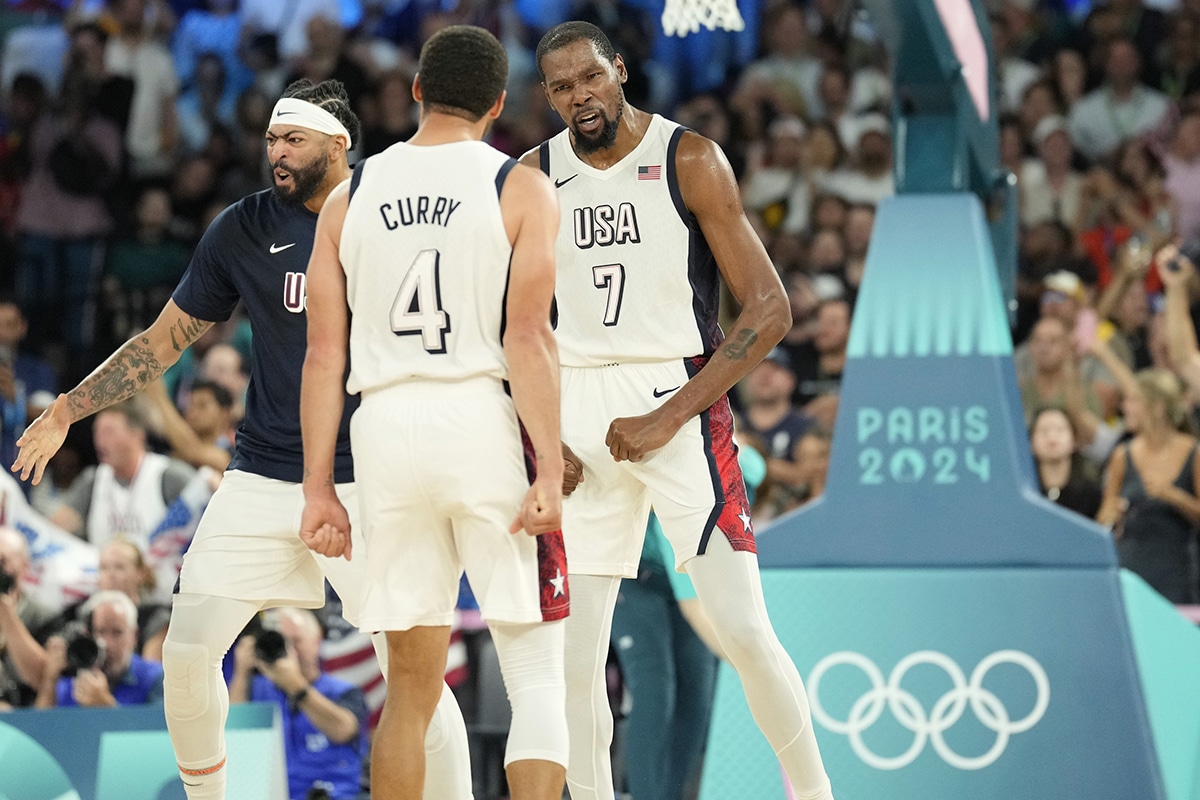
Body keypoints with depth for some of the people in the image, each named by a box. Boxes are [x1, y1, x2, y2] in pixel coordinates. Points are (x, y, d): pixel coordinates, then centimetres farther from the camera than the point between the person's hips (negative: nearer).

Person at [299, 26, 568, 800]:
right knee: (536, 670, 1)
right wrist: (549, 472, -12)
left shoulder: (351, 195, 10)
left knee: (412, 682, 13)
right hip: (487, 424, -4)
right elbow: (528, 338, -10)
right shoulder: (522, 189, 0)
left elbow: (325, 353, 7)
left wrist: (318, 488, 9)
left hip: (388, 431, 4)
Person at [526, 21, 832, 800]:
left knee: (744, 629, -11)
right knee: (573, 651, 1)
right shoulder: (535, 176, 6)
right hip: (575, 411, 4)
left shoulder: (690, 160, -6)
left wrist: (667, 417, -14)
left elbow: (770, 309, -9)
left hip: (681, 398, -4)